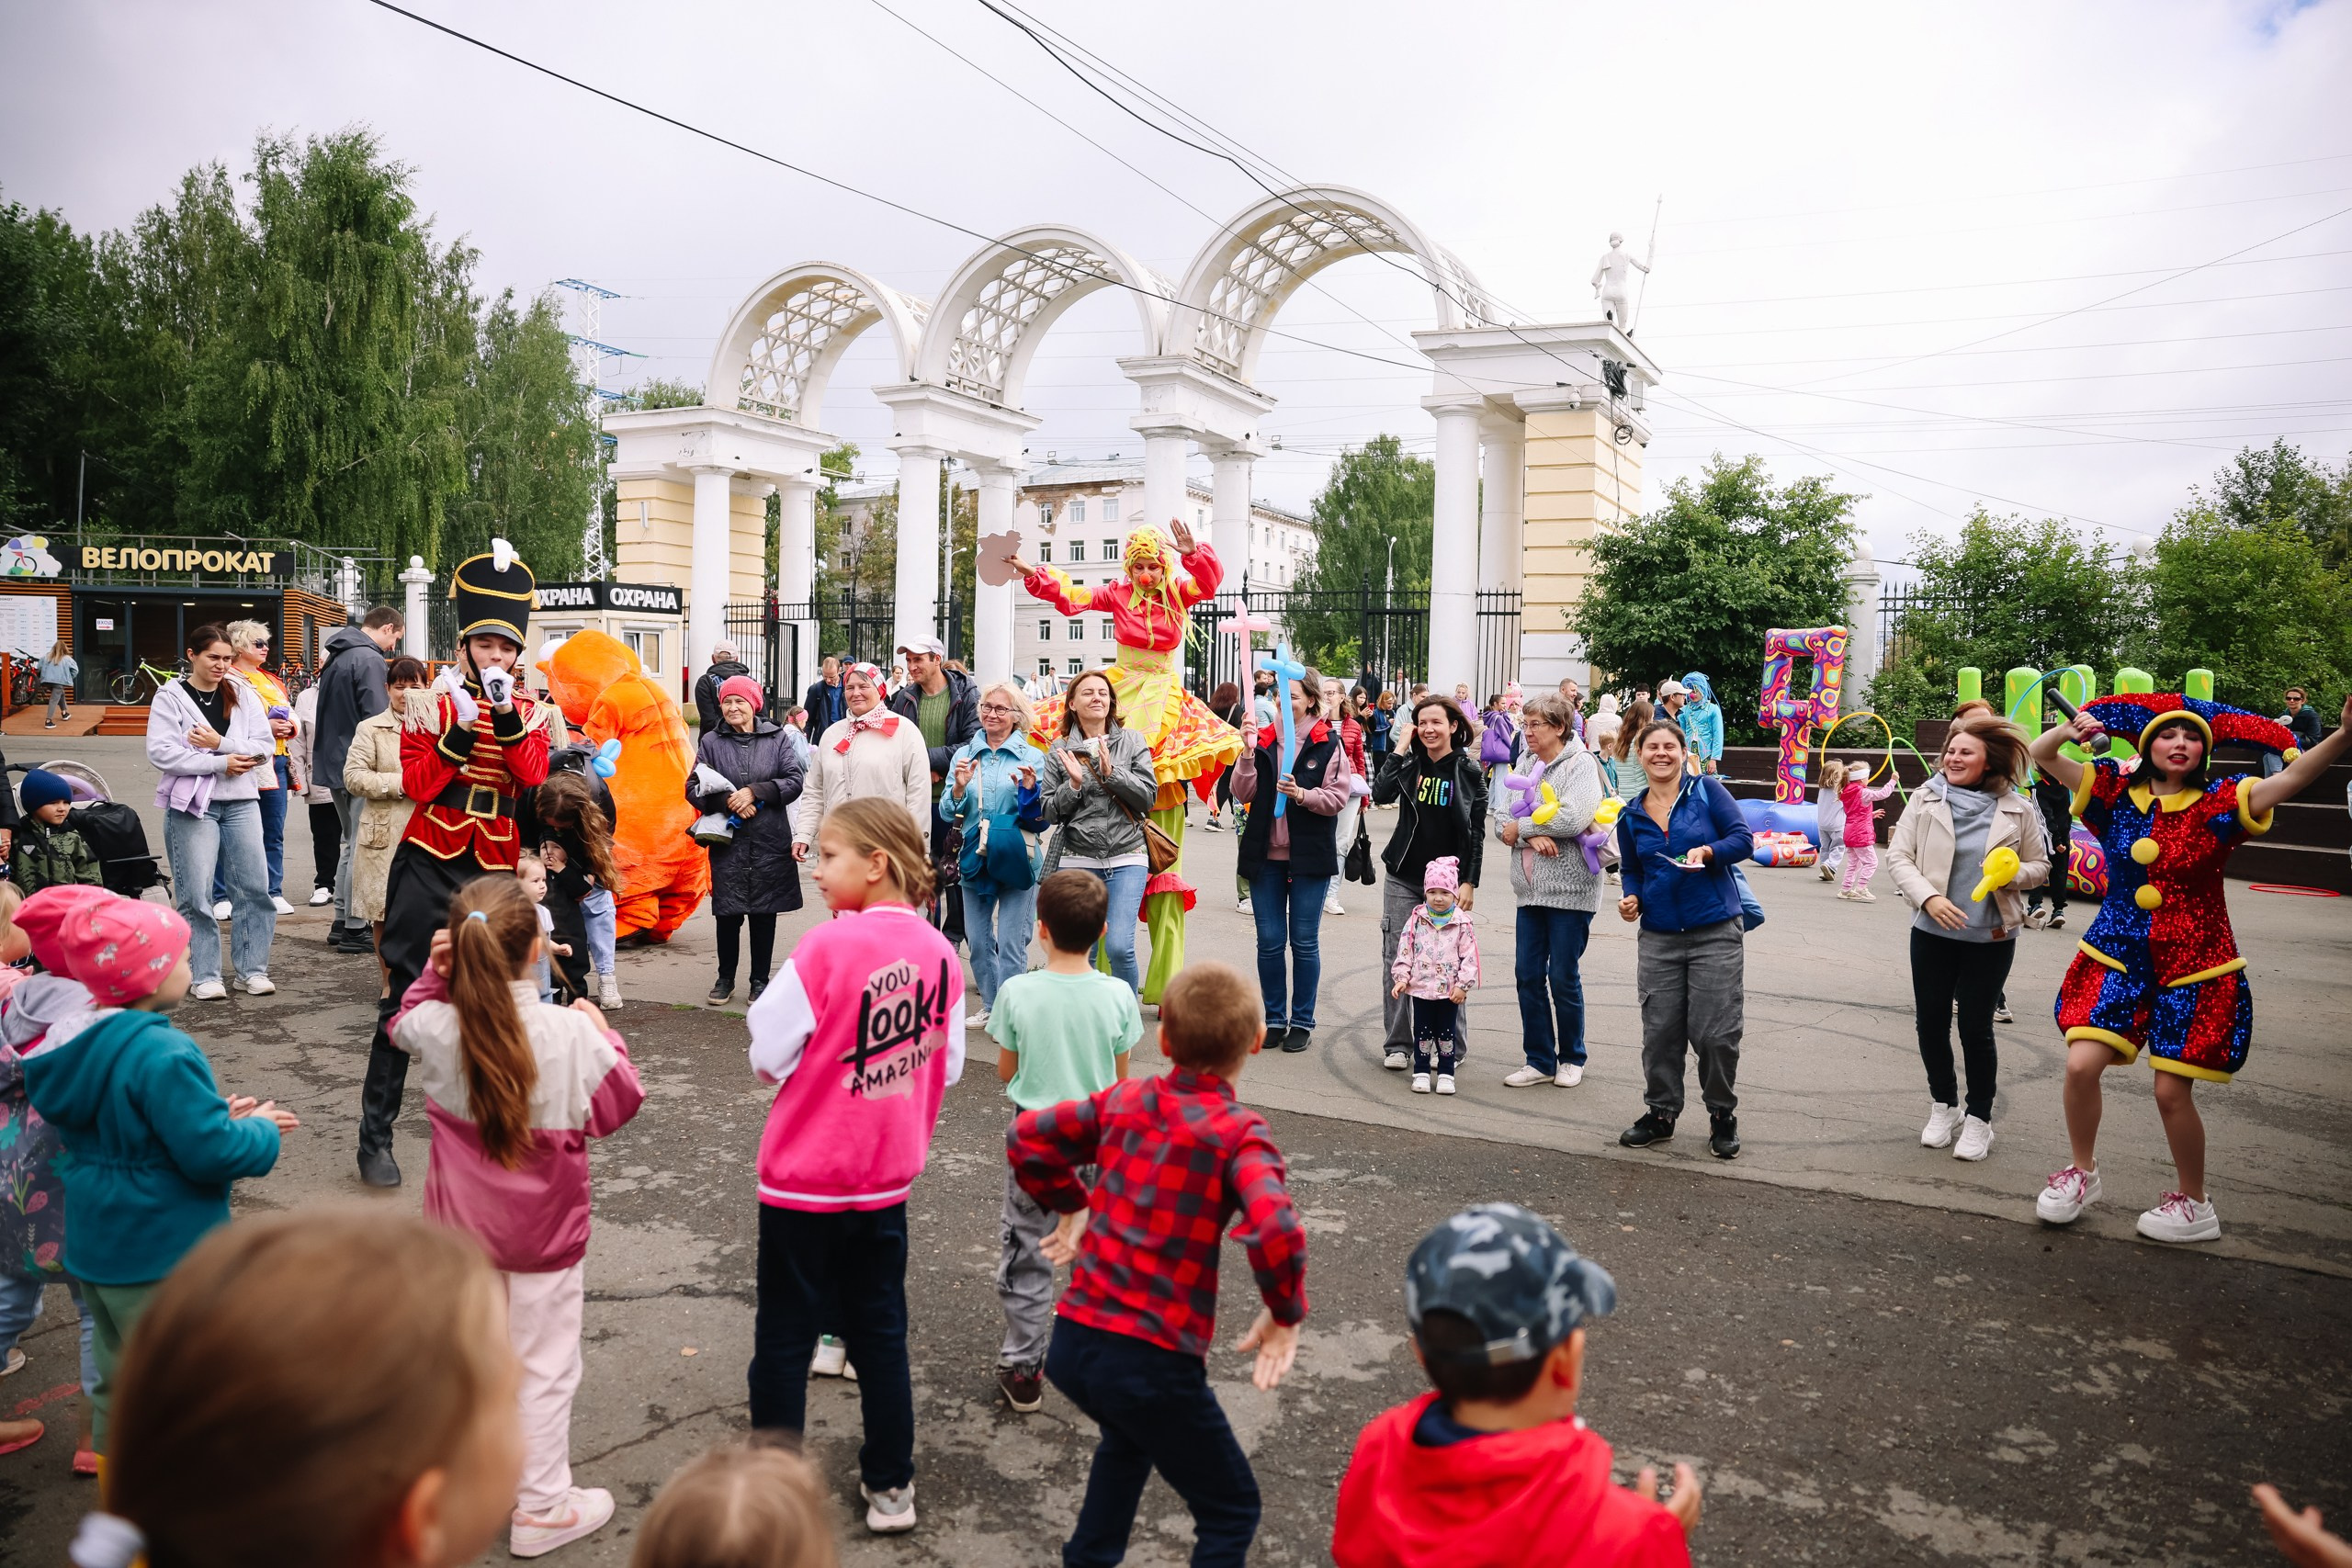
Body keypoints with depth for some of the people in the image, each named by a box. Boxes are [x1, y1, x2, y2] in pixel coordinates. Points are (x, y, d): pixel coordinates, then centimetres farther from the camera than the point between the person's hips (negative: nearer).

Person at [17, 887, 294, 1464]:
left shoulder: (79, 1044, 1)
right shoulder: (164, 1055, -28)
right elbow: (213, 1154, -28)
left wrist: (219, 1112, 6)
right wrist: (259, 1129, -8)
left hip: (94, 1245, 9)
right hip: (160, 1260, -9)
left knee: (117, 1375, 25)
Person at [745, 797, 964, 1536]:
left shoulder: (826, 948, -21)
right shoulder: (938, 952, -5)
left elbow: (767, 1055, -13)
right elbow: (946, 1064, 4)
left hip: (804, 1176, -5)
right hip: (888, 1176, 5)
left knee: (784, 1336, 11)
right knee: (880, 1331, 17)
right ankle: (890, 1487, 27)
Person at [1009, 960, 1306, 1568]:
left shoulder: (1125, 1100, 4)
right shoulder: (1238, 1132, -12)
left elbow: (1026, 1136, 9)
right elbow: (1275, 1229, -28)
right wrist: (1285, 1313, -12)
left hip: (1071, 1341, 6)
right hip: (1151, 1361, -6)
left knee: (1130, 1437, 38)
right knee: (1232, 1512, 15)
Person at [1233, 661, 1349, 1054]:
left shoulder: (1328, 742, -1)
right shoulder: (1264, 738, 6)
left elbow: (1338, 797, -5)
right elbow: (1243, 794, -1)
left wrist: (1303, 794, -21)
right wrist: (1248, 755, -14)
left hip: (1310, 857, -2)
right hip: (1265, 855, 3)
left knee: (1304, 943, 4)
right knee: (1269, 942, 6)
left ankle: (1302, 1022, 15)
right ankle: (1274, 1019, 18)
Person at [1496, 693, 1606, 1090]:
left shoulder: (1581, 763, -7)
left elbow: (1573, 818, -22)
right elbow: (1501, 816, 5)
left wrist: (1521, 826, -11)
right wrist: (1533, 835, -15)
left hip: (1570, 889, -6)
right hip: (1531, 889, 6)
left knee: (1563, 977, 2)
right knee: (1528, 974, 5)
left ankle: (1572, 1058, 20)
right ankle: (1540, 1060, 16)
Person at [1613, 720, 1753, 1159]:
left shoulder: (1707, 791, -3)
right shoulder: (1632, 818, 9)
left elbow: (1743, 839, -7)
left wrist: (1708, 851, -25)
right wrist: (1631, 899, -1)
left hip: (1716, 935, -3)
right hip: (1659, 938, 4)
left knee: (1715, 1033, -2)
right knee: (1660, 1032, 7)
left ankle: (1723, 1117, 17)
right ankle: (1660, 1113, 23)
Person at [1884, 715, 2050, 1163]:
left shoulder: (2017, 810, -2)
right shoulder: (1926, 798, -3)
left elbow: (2040, 867, 7)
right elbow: (1898, 856, -4)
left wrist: (2012, 874, -16)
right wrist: (1929, 897, -19)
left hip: (1990, 937, -2)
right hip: (1933, 931, 2)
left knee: (1975, 1028, 3)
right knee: (1931, 1022, 10)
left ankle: (1978, 1119, 21)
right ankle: (1943, 1108, 31)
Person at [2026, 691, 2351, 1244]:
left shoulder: (2220, 802, -5)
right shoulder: (2115, 793, 1)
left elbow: (2294, 775, -20)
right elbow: (2040, 755, -2)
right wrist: (2068, 730, -24)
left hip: (2193, 969, -2)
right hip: (2116, 957, 2)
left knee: (2172, 1090, 1)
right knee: (2081, 1064, -11)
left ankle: (2195, 1204, 24)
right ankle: (2082, 1172, 15)